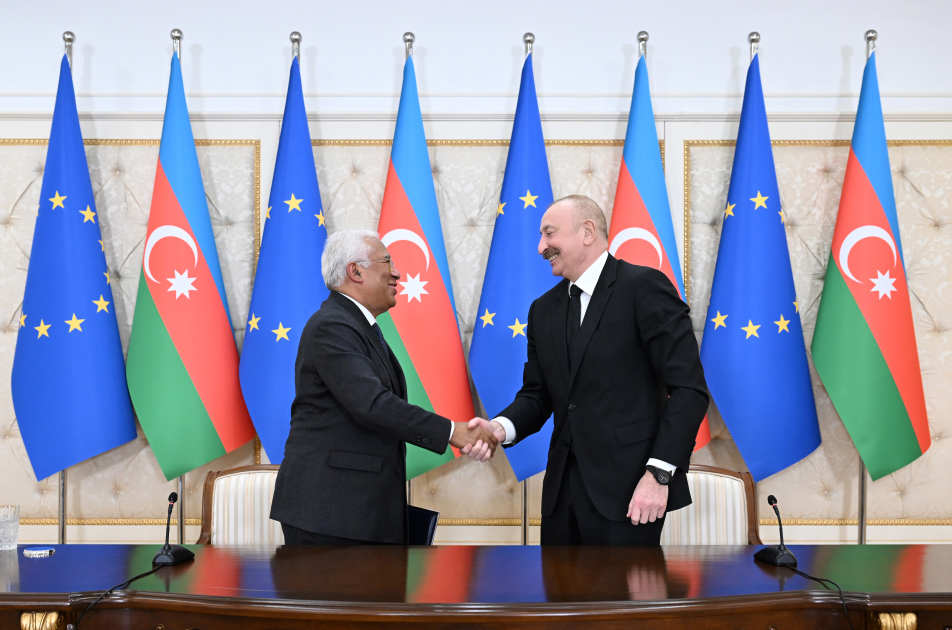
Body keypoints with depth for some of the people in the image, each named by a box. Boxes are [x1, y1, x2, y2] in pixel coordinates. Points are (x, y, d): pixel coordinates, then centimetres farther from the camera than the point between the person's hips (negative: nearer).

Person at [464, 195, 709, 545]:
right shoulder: (543, 309, 14)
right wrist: (502, 427, -7)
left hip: (625, 489, -6)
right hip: (563, 489, 6)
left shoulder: (644, 286, -8)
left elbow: (689, 388, -12)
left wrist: (659, 473, -18)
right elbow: (537, 394, 14)